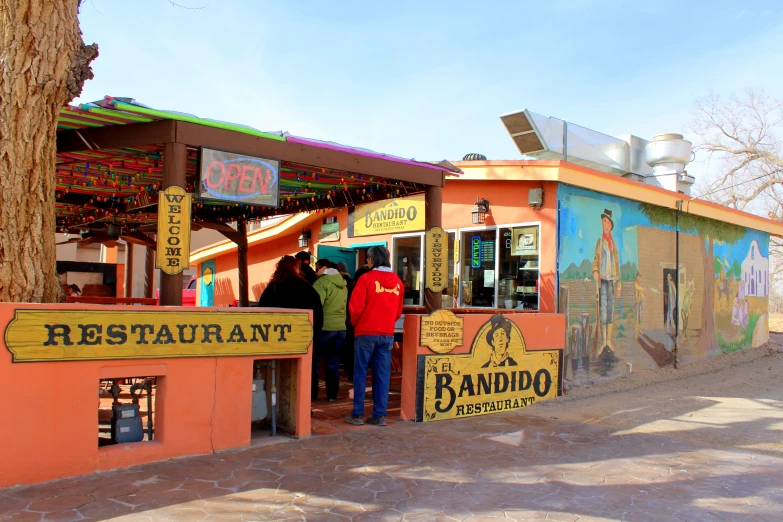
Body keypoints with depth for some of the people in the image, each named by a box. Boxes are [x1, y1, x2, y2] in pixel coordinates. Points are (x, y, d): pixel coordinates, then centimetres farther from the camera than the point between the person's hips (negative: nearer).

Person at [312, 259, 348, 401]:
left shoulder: (322, 282, -11)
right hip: (341, 327, 7)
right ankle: (332, 394, 14)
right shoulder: (343, 284, 13)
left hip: (324, 327, -7)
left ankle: (312, 393, 9)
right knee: (333, 362, 12)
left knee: (314, 360, 6)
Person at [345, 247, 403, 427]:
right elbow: (398, 310, 12)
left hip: (366, 333, -4)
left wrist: (355, 323, 7)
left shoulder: (366, 278, -9)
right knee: (382, 375, 6)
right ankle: (379, 415, 8)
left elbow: (355, 307, -10)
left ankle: (358, 414, 6)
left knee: (360, 374, 4)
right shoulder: (397, 281, 7)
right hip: (387, 334, 4)